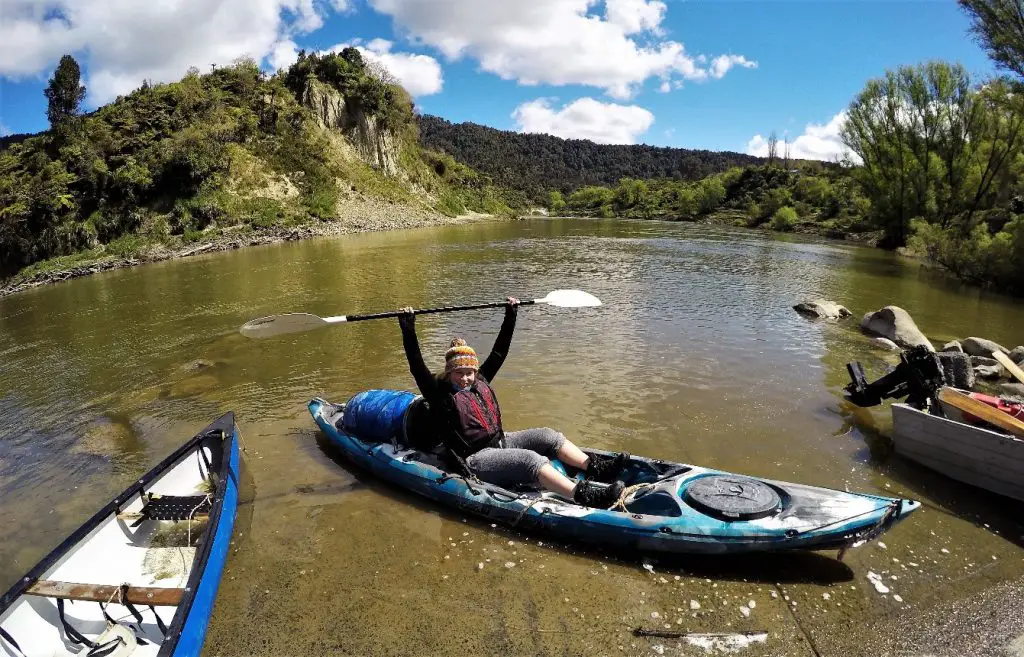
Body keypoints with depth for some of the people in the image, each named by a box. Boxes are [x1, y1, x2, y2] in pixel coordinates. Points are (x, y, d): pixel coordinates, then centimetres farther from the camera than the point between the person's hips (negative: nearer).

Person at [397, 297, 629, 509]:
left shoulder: (480, 381, 12)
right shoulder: (440, 393, -7)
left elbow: (499, 352, 15)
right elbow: (417, 366, -19)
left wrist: (510, 315, 14)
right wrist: (408, 329, -27)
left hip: (499, 441, 8)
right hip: (476, 459, -8)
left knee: (547, 436, -8)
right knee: (530, 459, -29)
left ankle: (595, 468, -16)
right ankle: (584, 496, -43)